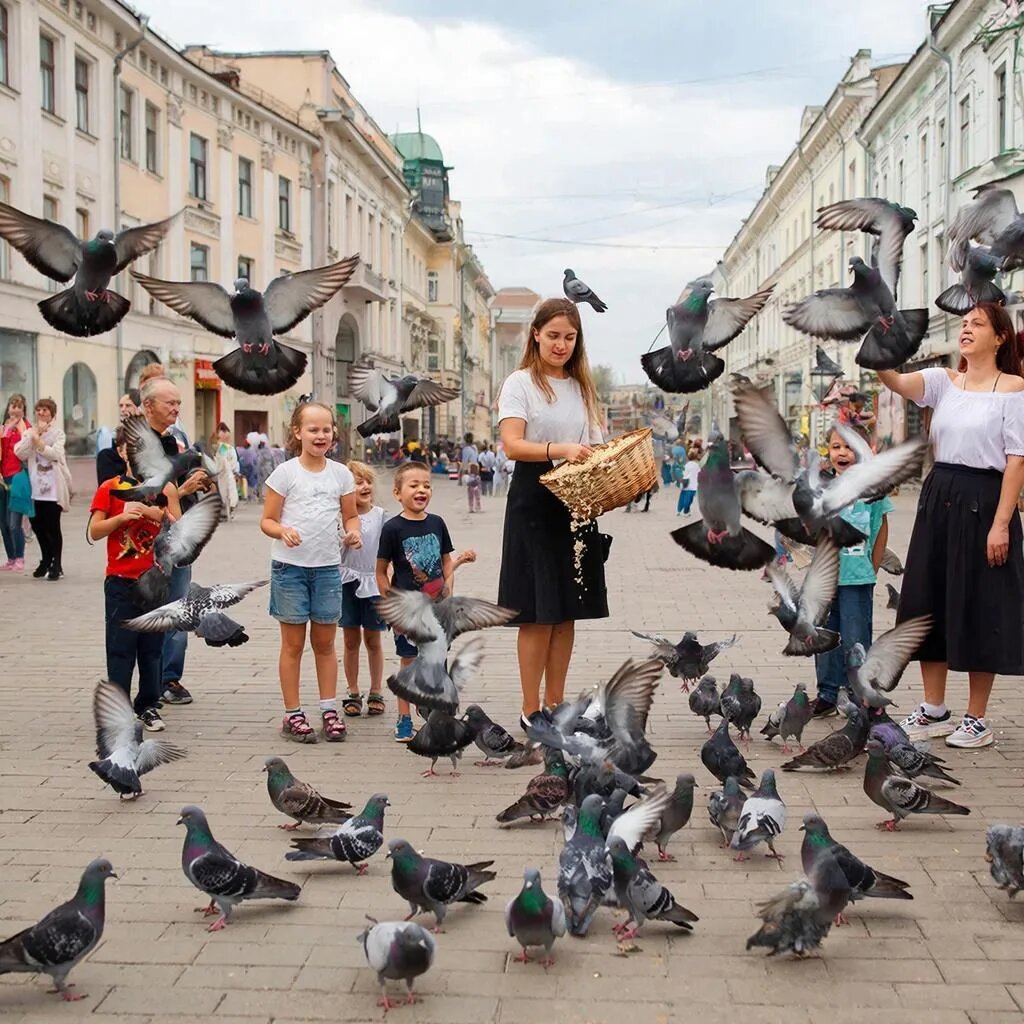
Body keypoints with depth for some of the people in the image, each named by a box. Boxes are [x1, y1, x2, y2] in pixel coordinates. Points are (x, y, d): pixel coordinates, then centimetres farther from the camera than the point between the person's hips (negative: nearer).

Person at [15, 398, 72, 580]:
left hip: (53, 487, -4)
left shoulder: (57, 433, 0)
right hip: (35, 487, 4)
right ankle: (46, 560, 29)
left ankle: (56, 565, 6)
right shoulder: (29, 432, 9)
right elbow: (19, 453, -5)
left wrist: (38, 441, -17)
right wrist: (34, 434, -9)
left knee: (53, 527, -3)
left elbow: (55, 454, -14)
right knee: (38, 525, 11)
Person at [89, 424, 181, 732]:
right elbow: (94, 532, -6)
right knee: (120, 648, -1)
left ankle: (148, 706, 19)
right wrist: (123, 516, -20)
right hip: (120, 581, -2)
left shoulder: (163, 487, 4)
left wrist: (157, 514, -19)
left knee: (152, 647, 8)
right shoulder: (110, 489, 0)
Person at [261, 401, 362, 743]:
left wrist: (353, 531, -9)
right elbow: (267, 520, -2)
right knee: (293, 644, 5)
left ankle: (329, 710, 19)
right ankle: (293, 715, 13)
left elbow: (350, 515, 13)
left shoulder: (341, 474, 4)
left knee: (325, 642, 11)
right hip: (290, 566, -3)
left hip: (327, 567, 3)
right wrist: (282, 531, -24)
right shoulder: (285, 473, -5)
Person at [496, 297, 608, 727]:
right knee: (538, 612, -4)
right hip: (535, 502, -6)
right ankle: (530, 710, 6)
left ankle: (555, 703, 18)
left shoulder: (583, 387, 15)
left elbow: (595, 448, 17)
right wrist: (558, 451, -33)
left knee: (568, 610, 9)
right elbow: (512, 445, -17)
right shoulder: (520, 383, -4)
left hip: (577, 503, 6)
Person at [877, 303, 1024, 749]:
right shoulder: (943, 381, 9)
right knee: (928, 600, 9)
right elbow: (896, 382, -9)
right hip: (938, 498, 6)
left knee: (979, 608, 1)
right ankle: (934, 710, 22)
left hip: (983, 502, -5)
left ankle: (976, 719, 13)